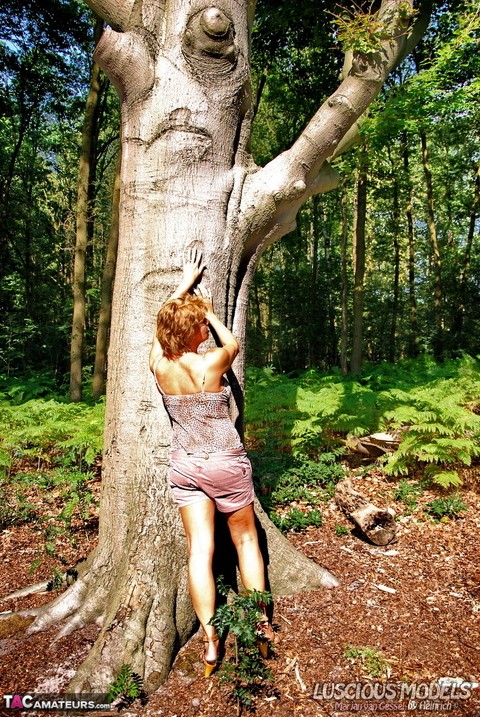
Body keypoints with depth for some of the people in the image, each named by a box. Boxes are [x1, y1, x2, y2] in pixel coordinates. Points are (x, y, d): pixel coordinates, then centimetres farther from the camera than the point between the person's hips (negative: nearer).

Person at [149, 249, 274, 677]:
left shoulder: (159, 365, -9)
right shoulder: (212, 364, -20)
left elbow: (163, 323, 10)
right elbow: (233, 343, 4)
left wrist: (186, 284, 19)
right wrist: (211, 314, 14)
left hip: (186, 467, 3)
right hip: (226, 464, -3)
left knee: (200, 549, 8)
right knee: (246, 540, 15)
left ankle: (210, 640, 12)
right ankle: (262, 624, 28)